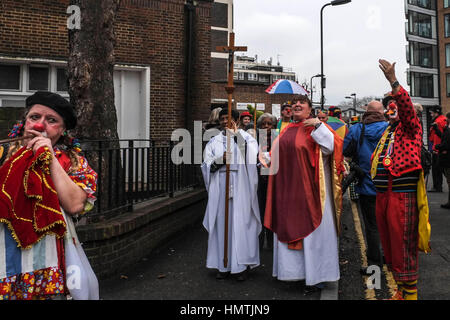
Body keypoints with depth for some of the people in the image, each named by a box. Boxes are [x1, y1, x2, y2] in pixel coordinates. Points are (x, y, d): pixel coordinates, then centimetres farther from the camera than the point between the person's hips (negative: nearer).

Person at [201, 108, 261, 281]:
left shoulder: (245, 138, 8)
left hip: (240, 188, -2)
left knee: (241, 223, -4)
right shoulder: (214, 142, 15)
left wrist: (237, 133, -19)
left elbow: (251, 153, -13)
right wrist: (220, 159, -11)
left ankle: (240, 265, 6)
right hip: (220, 187, 3)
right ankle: (223, 265, 11)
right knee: (221, 223, 2)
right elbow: (207, 165, 7)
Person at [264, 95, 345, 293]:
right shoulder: (286, 130, 14)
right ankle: (294, 270, 25)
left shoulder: (316, 127, -3)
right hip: (288, 189, 6)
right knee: (288, 228, 10)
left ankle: (316, 276, 11)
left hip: (309, 188, -6)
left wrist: (318, 125, -23)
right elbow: (278, 155, 24)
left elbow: (331, 146, -17)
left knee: (311, 229, 0)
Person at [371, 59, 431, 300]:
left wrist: (393, 81, -27)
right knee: (389, 244, 14)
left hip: (402, 194, -8)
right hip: (382, 195, 8)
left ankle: (410, 293, 7)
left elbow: (407, 107, -19)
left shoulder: (410, 127, 0)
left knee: (403, 246, -5)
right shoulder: (386, 133, 21)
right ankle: (401, 289, 28)